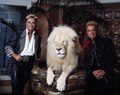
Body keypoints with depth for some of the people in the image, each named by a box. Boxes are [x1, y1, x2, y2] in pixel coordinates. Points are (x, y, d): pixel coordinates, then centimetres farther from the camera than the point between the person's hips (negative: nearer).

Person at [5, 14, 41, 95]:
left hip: (30, 62, 2)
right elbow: (8, 46, -1)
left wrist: (36, 61, 12)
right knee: (15, 84, -2)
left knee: (23, 83, 11)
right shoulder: (19, 35, -1)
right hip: (19, 61, -2)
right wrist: (14, 55, -14)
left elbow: (38, 50, 18)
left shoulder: (38, 37, 8)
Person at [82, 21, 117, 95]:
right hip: (92, 74, 2)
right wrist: (92, 71, -7)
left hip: (106, 74, -2)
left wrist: (105, 71, -10)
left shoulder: (107, 42, 5)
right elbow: (85, 61, 10)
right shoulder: (86, 45, 13)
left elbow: (113, 58, 1)